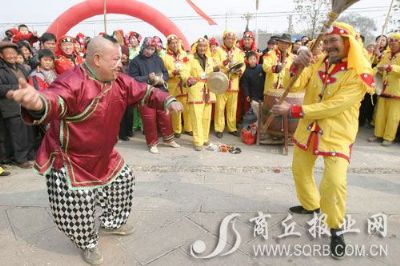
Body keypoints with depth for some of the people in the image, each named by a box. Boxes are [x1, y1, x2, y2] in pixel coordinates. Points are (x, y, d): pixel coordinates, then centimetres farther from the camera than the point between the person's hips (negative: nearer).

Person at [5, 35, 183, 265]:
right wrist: (37, 103, -71)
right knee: (76, 205, -4)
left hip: (104, 155, 8)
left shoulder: (120, 81, -4)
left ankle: (111, 223, 45)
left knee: (124, 180, 20)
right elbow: (53, 102, -47)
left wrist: (168, 101, -10)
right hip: (71, 159, -7)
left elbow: (145, 92, 5)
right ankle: (88, 243, 30)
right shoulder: (73, 82, -29)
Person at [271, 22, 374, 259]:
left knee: (334, 182, -16)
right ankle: (311, 205, 44)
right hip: (308, 129, 6)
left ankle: (336, 228, 9)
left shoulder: (360, 74, -17)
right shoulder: (318, 63, 1)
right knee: (300, 170, 18)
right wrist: (297, 65, -31)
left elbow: (332, 107, -26)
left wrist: (293, 110, -27)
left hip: (337, 135, -5)